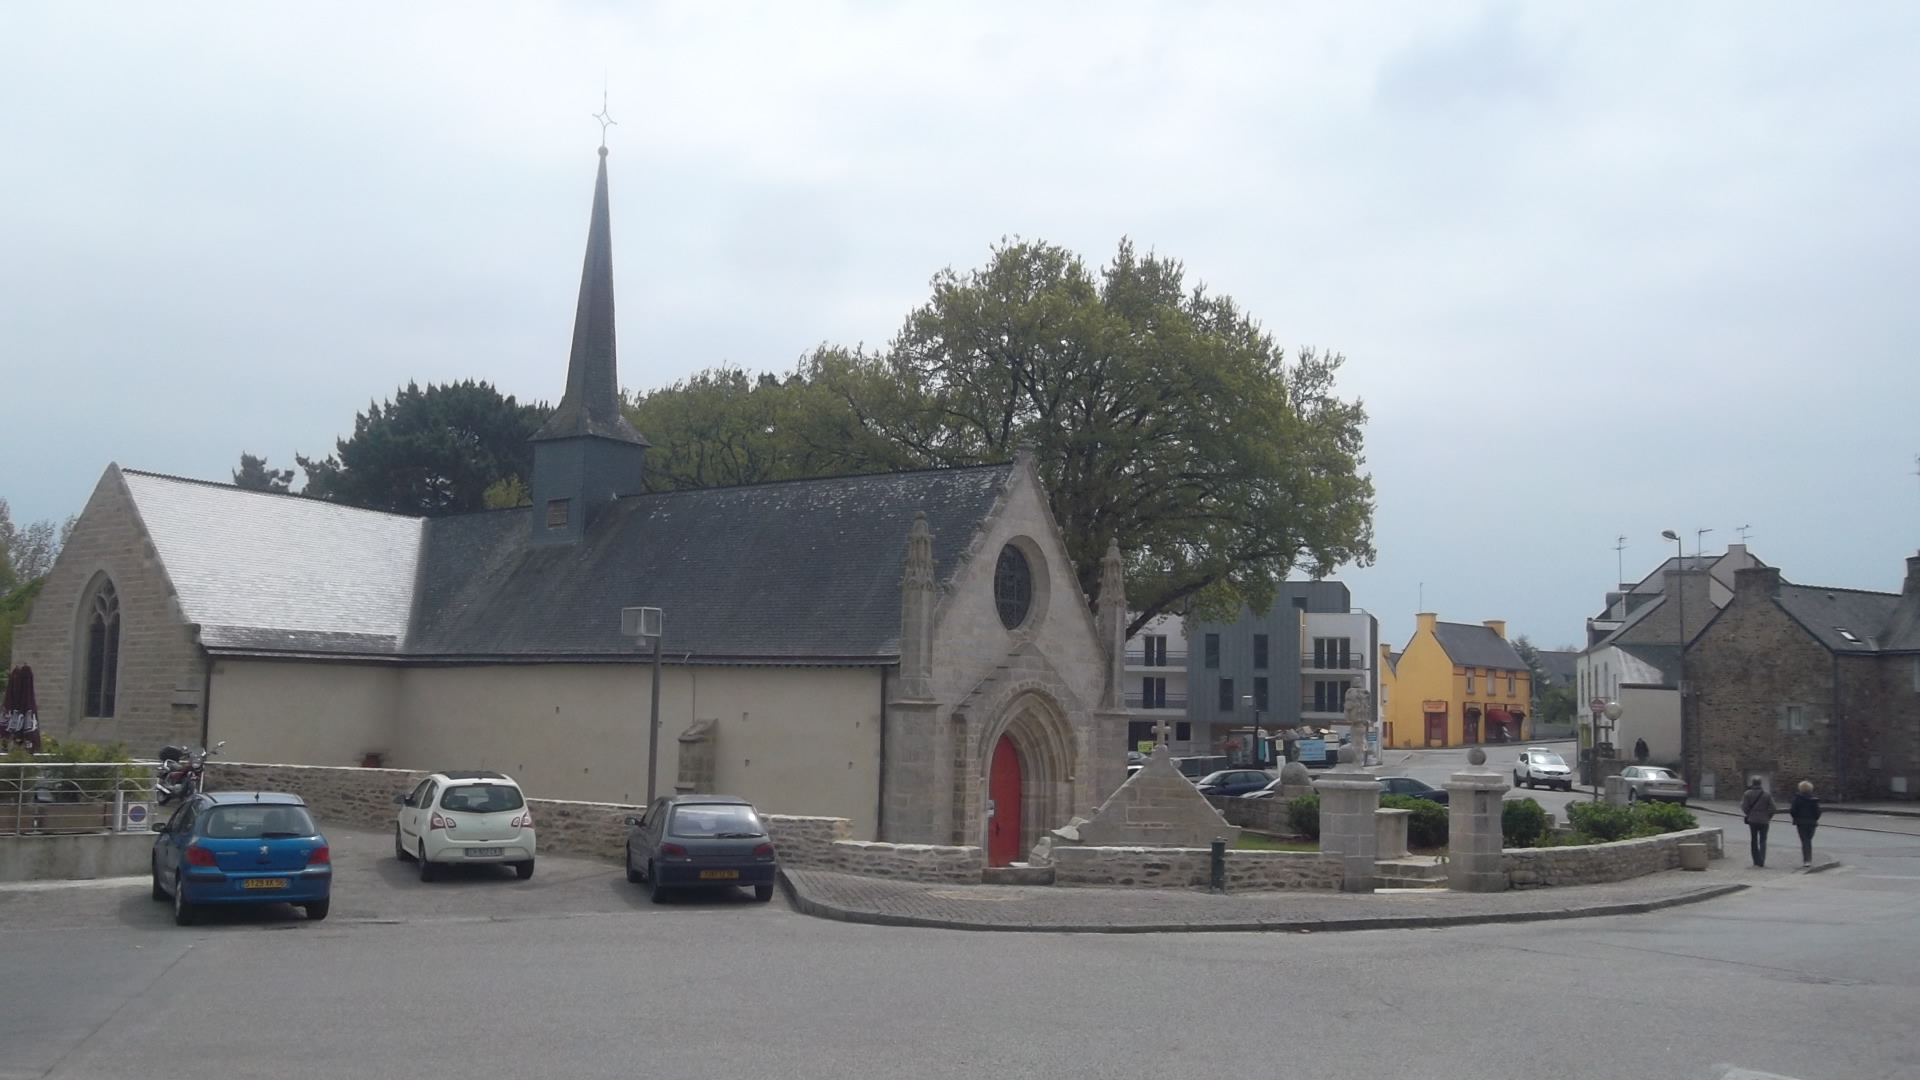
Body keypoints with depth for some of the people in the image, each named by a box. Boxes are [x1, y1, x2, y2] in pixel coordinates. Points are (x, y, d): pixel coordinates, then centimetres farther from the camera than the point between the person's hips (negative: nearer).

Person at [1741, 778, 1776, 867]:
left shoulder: (1748, 794, -7)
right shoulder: (1767, 794, -6)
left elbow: (1744, 807, -12)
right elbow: (1773, 808, -8)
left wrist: (1749, 815, 6)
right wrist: (1768, 816, 6)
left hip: (1752, 820, 0)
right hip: (1764, 820, 0)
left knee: (1754, 840, 12)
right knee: (1762, 841, 6)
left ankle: (1756, 860, 11)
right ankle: (1761, 860, -6)